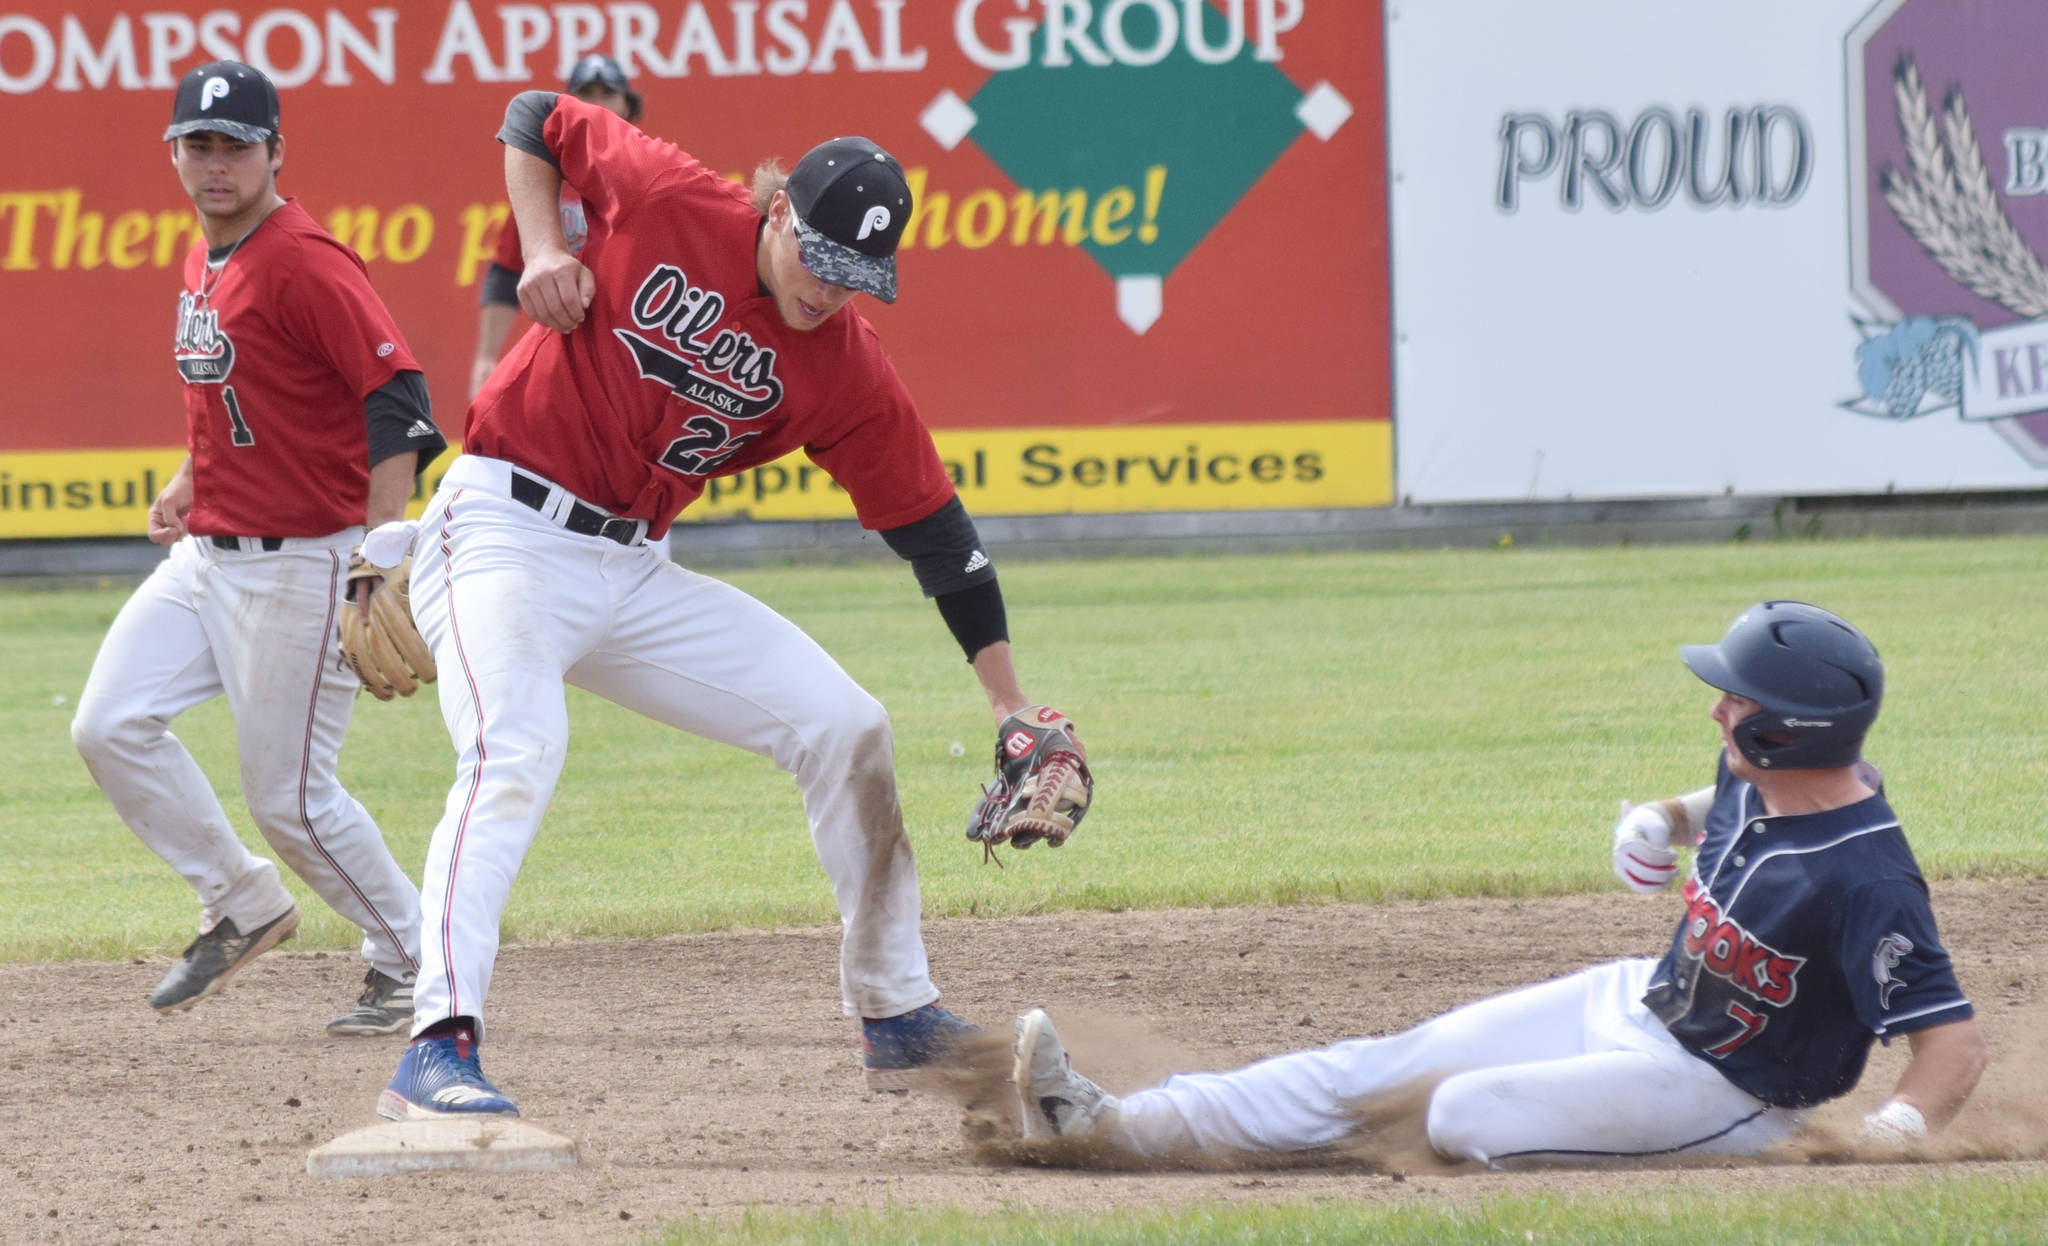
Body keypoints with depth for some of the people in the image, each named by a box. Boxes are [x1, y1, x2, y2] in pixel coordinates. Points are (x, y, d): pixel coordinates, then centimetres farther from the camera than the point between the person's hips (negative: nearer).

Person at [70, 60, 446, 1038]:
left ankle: (410, 962, 14)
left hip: (299, 563, -9)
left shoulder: (302, 262, -18)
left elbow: (396, 394, -24)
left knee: (289, 796, -4)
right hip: (204, 554, 9)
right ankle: (240, 908, 14)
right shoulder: (205, 262, 11)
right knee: (109, 727, -1)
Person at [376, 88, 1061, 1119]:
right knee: (515, 754, -30)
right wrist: (544, 250, -11)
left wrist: (1011, 708, -4)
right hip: (505, 527, -5)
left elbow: (937, 537, 0)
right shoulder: (666, 200, -11)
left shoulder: (844, 369, -3)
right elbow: (533, 120, 5)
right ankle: (438, 1049, -39)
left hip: (634, 571, 5)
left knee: (843, 726, 2)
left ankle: (898, 1020, 16)